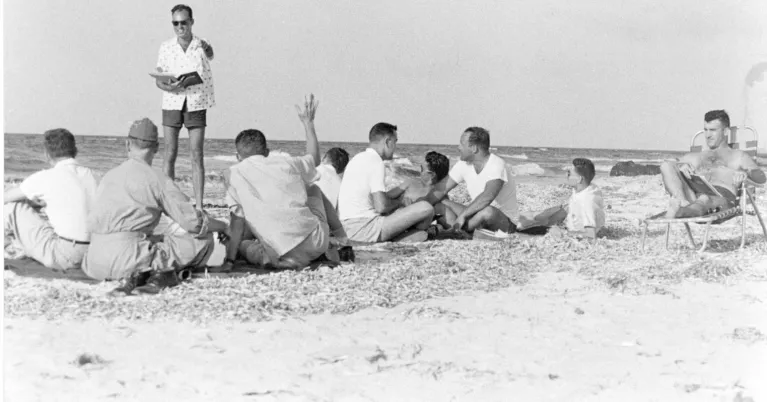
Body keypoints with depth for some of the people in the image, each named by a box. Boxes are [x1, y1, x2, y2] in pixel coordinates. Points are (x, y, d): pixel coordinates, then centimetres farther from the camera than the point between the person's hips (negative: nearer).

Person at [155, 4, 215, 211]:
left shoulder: (203, 46, -1)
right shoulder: (166, 47, 3)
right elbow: (159, 79, 4)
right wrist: (170, 87, -18)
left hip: (196, 104, -1)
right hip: (172, 103, 1)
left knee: (197, 156, -3)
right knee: (170, 154, 1)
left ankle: (199, 205, -2)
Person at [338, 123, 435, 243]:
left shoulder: (359, 158, 18)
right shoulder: (376, 162, -11)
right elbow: (381, 206, -19)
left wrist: (405, 186, 29)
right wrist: (398, 202, 2)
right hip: (363, 229, -10)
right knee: (425, 208, -13)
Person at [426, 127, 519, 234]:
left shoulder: (497, 165, -22)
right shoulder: (464, 164, -1)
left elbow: (487, 197, -37)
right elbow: (441, 189, 2)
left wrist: (463, 215, -38)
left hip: (504, 220, -7)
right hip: (478, 214, 7)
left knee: (488, 211, -40)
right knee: (439, 204, -6)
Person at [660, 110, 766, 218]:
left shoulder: (738, 156, 29)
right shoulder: (694, 157, 37)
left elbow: (761, 178, 11)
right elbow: (666, 167, 20)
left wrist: (746, 173, -15)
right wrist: (680, 165, -6)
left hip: (722, 197, -3)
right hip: (694, 195, 4)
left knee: (704, 199, -41)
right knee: (666, 165, -18)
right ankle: (683, 202, -43)